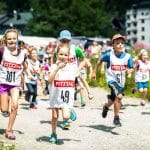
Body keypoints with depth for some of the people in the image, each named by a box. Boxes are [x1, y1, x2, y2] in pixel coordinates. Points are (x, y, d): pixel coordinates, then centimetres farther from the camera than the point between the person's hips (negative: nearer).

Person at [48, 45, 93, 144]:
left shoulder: (72, 68, -4)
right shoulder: (54, 67, -6)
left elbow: (82, 80, 8)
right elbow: (50, 80, -22)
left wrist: (89, 92, 8)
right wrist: (58, 68, -29)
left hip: (67, 96, -1)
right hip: (55, 96, 1)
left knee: (66, 116, -18)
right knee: (55, 116, 8)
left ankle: (71, 112, 18)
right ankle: (53, 134, 30)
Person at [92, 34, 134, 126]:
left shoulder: (127, 56, -8)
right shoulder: (109, 55, -13)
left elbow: (131, 68, 2)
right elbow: (100, 60, 4)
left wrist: (130, 71, -21)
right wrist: (94, 72, 10)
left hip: (121, 81, 4)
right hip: (111, 79, -4)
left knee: (114, 99, 21)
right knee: (119, 96, -26)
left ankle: (106, 107, 56)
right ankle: (116, 118, -11)